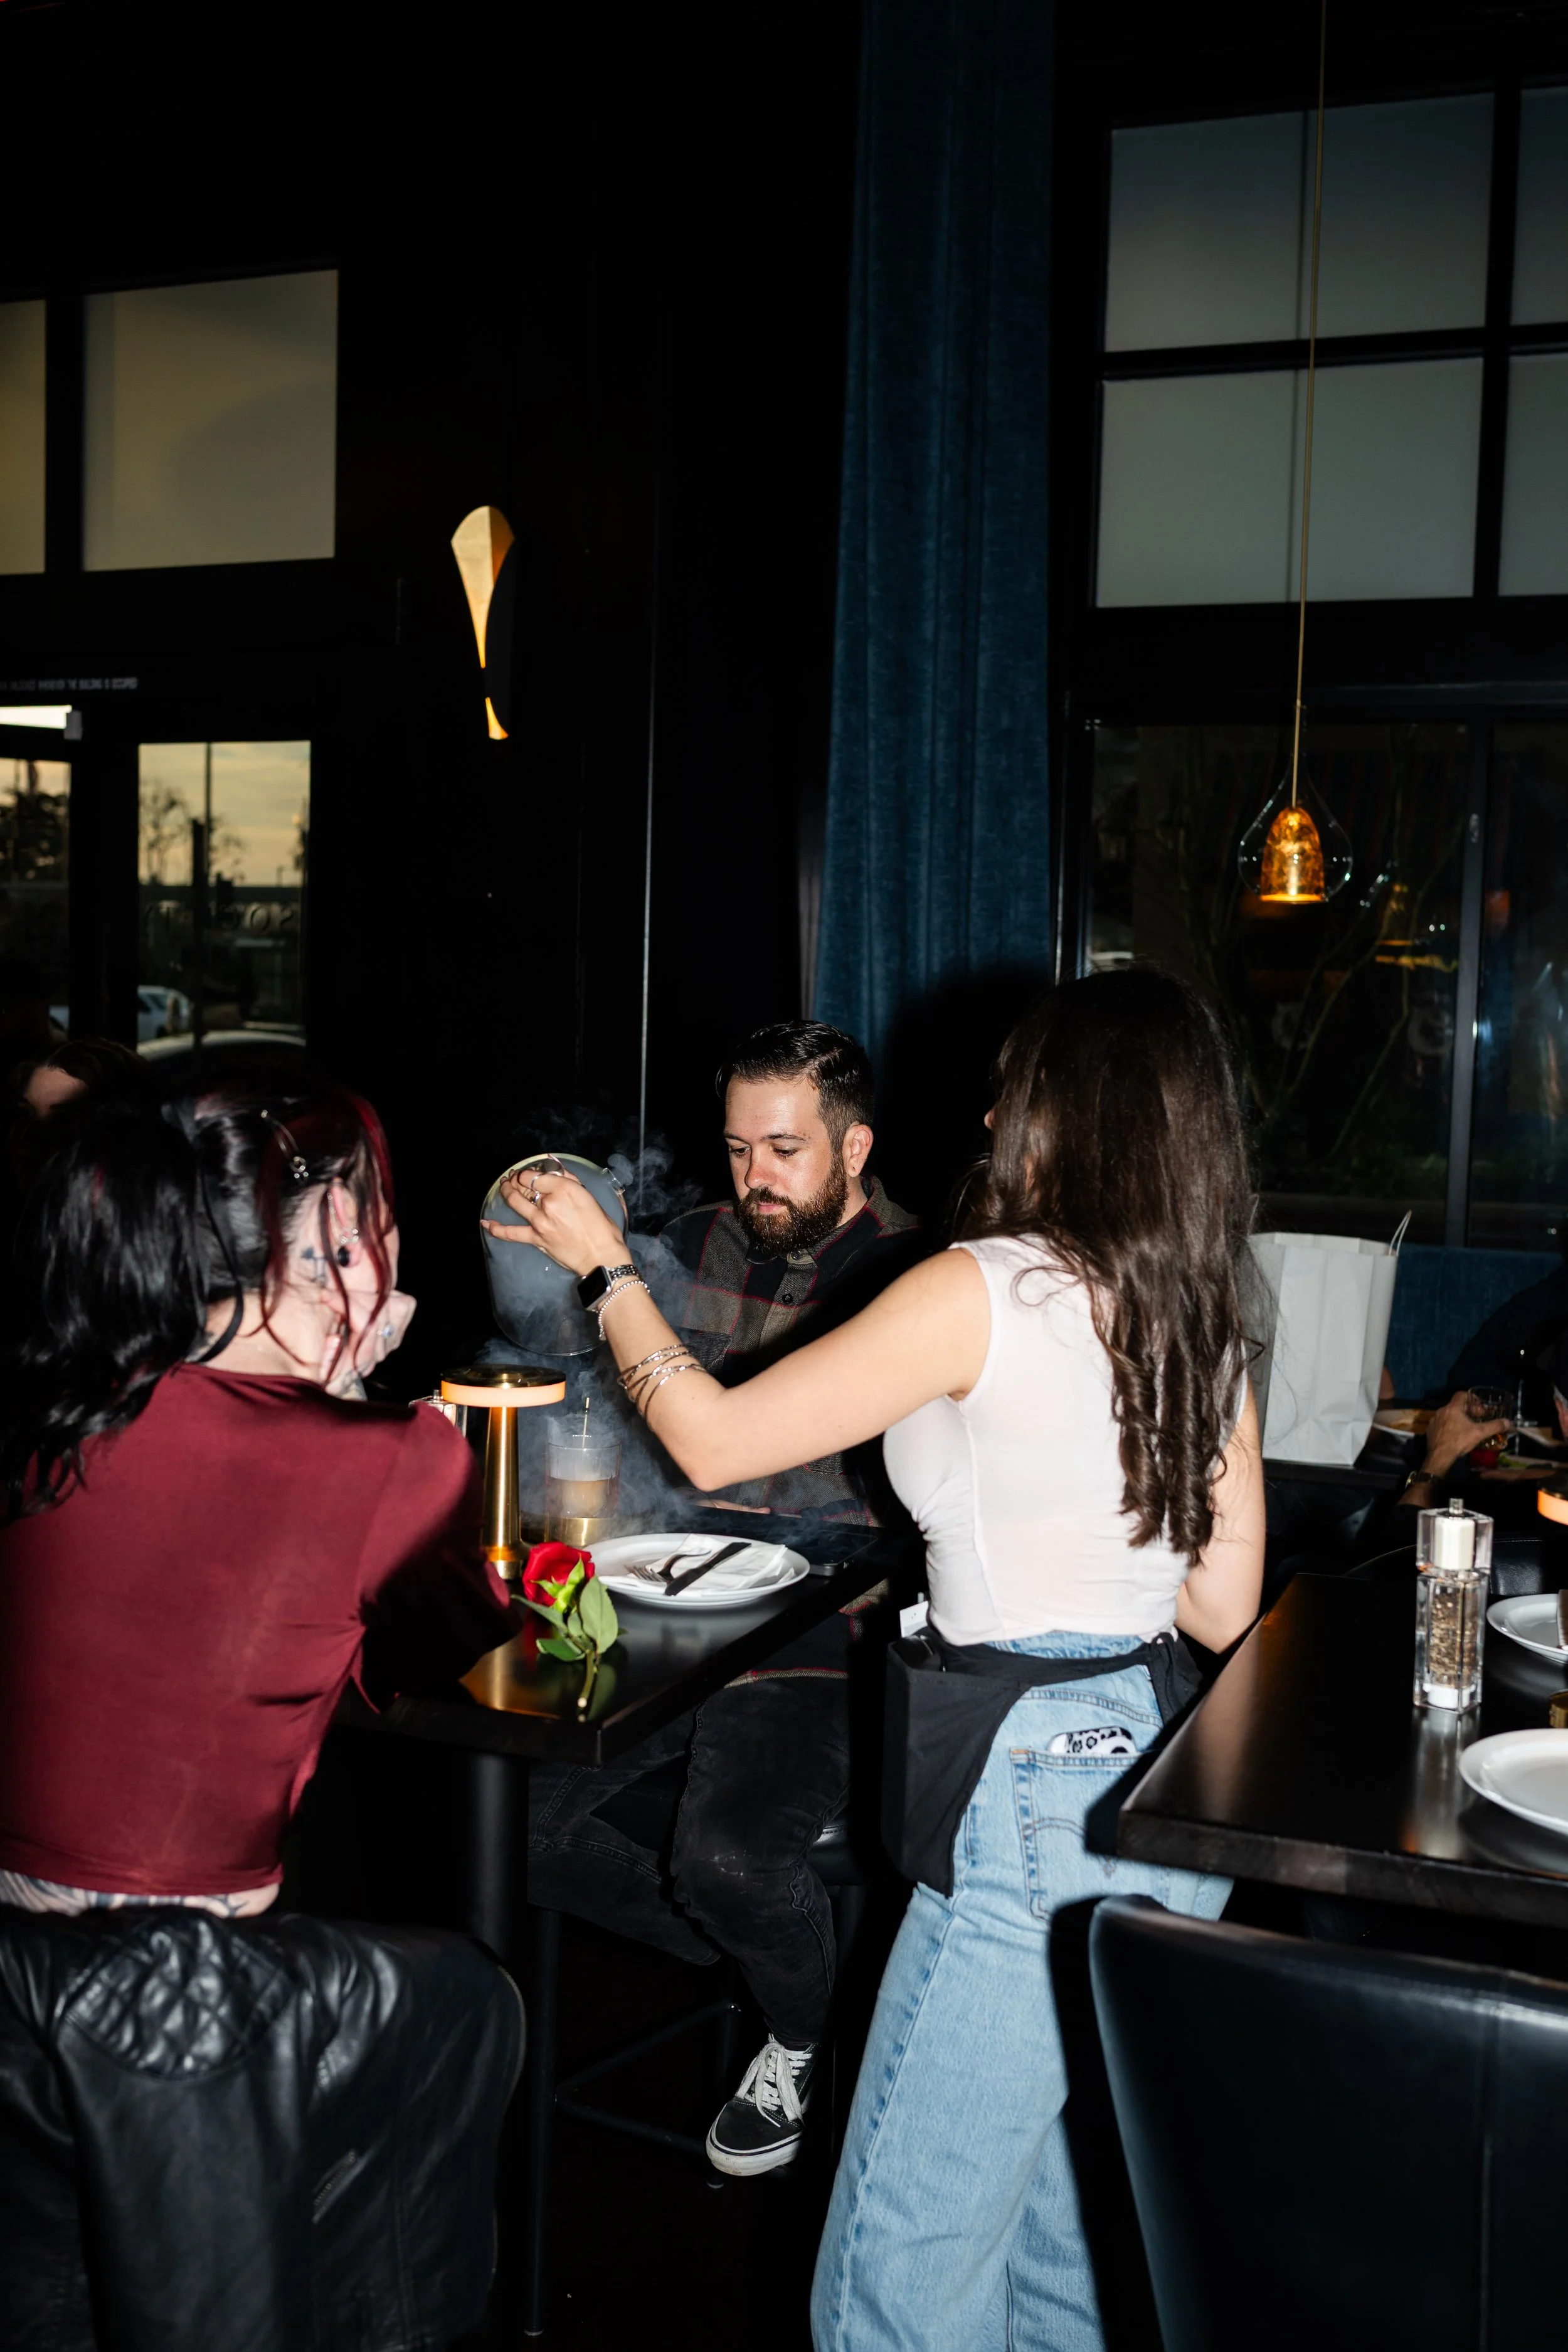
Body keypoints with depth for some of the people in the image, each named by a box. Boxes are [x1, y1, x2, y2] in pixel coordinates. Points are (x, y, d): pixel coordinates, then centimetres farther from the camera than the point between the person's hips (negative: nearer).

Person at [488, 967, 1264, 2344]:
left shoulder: (986, 1292, -14)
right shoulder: (1209, 1325, 6)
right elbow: (1223, 1603, 11)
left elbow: (712, 1442, -9)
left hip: (1035, 1803, -8)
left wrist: (603, 1265, 4)